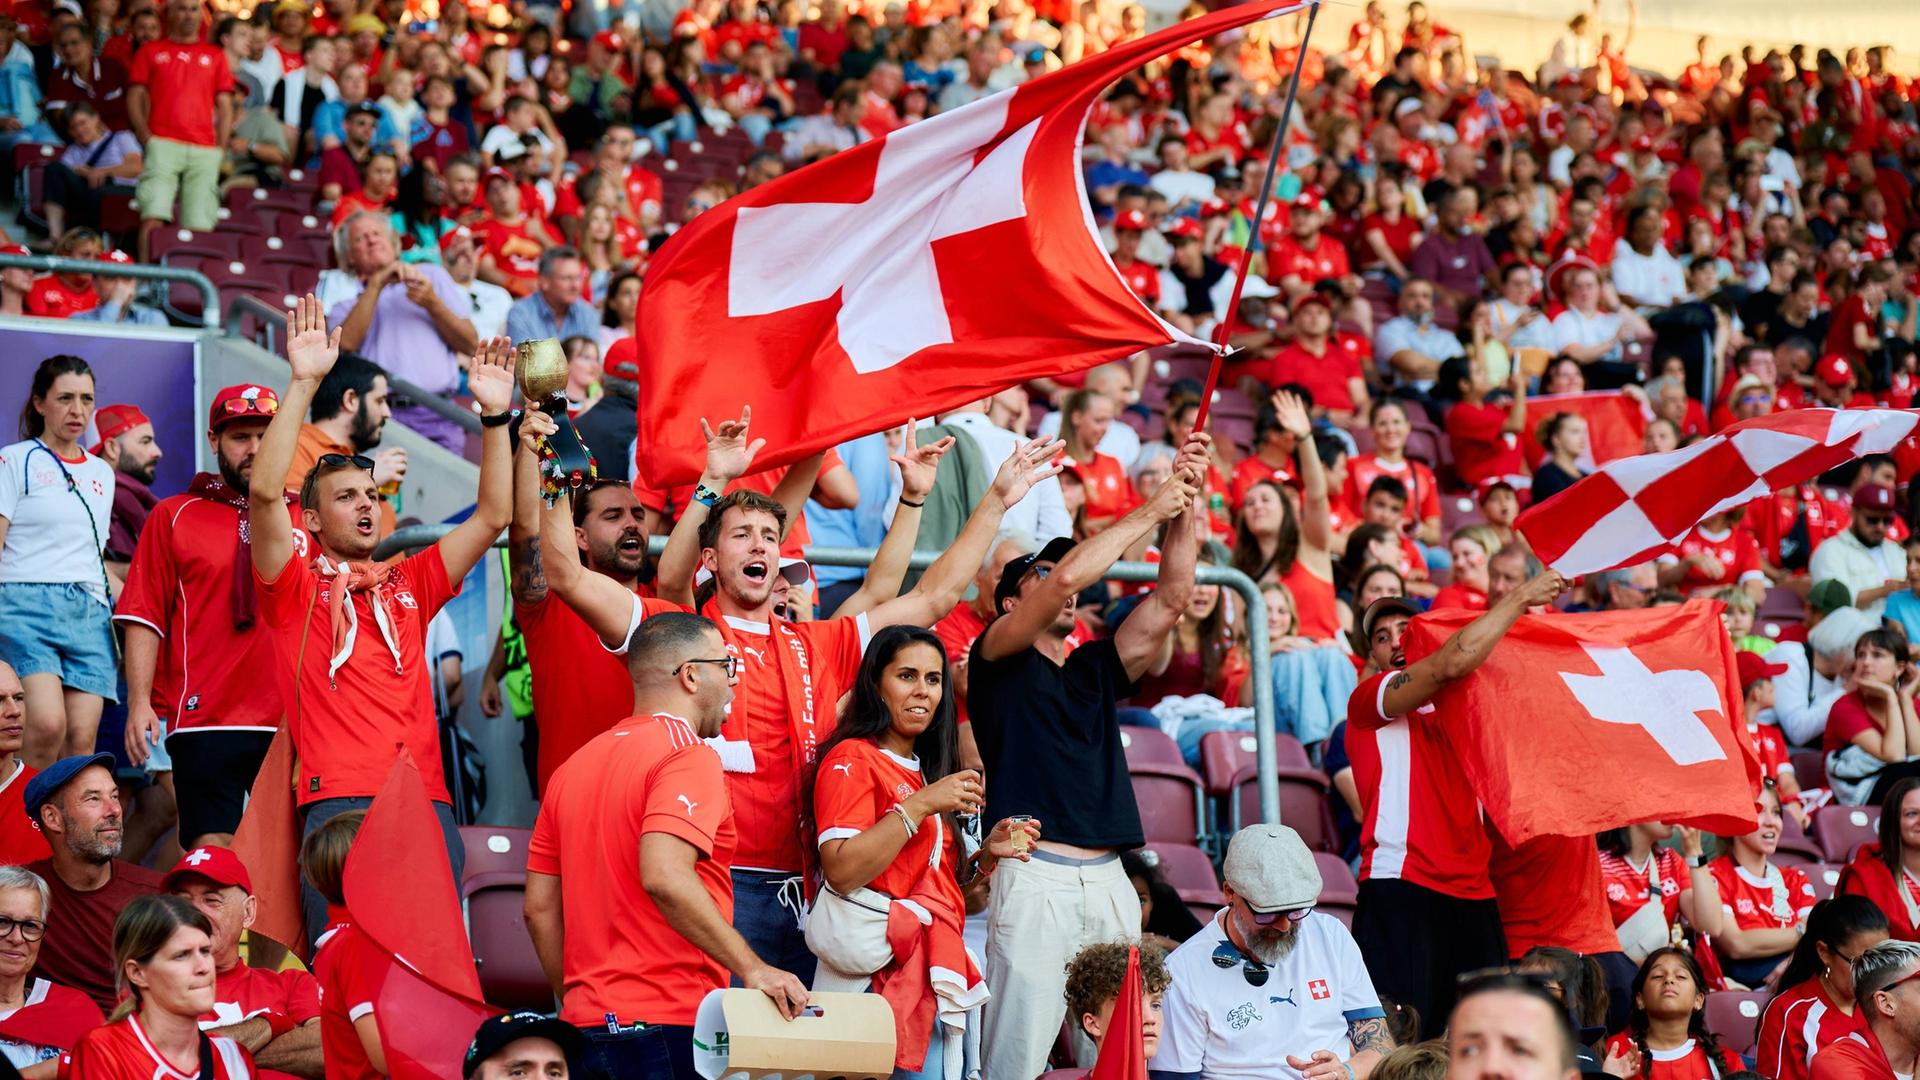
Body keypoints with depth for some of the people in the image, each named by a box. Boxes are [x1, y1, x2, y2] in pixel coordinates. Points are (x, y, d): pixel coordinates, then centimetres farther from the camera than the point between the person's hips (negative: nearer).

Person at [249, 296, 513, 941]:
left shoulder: (409, 585, 21)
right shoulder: (294, 588, 10)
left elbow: (493, 516, 18)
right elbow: (264, 491, -4)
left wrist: (494, 414, 11)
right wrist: (303, 384, -8)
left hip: (426, 800, 4)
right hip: (337, 800, -4)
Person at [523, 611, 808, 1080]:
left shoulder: (574, 767, 15)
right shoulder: (689, 756, -9)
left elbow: (540, 907, 14)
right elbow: (664, 877, -25)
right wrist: (752, 968, -23)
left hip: (589, 1023, 8)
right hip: (671, 1024, -8)